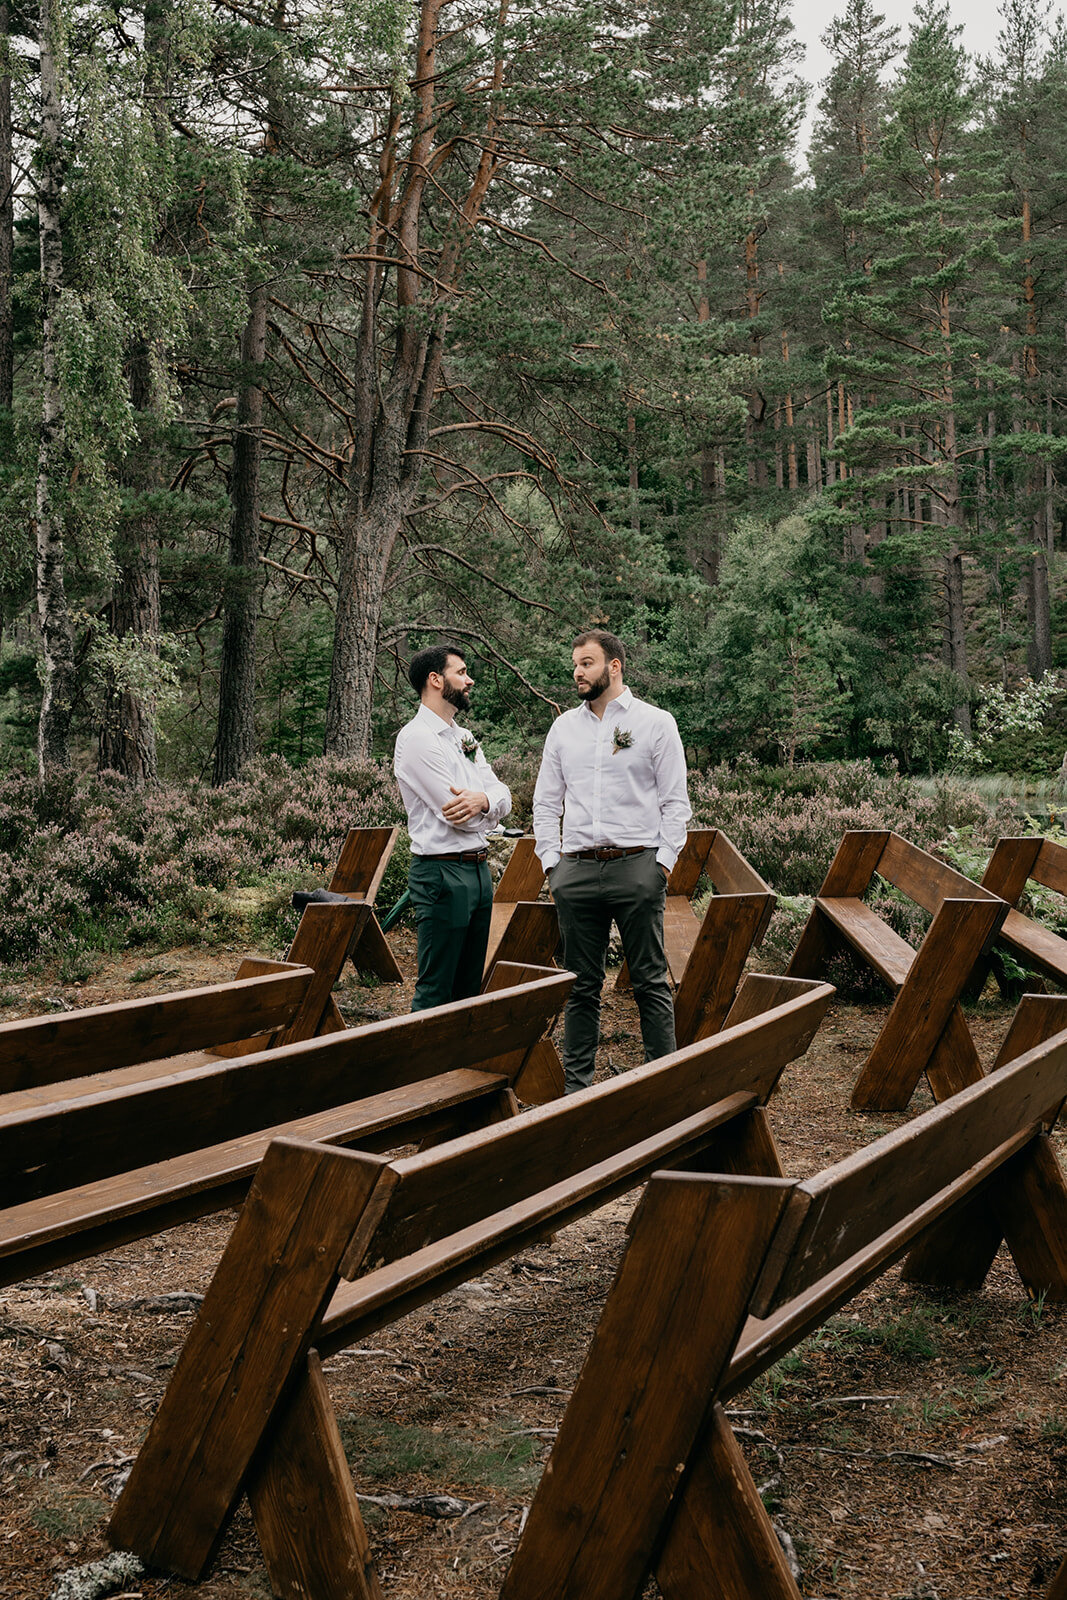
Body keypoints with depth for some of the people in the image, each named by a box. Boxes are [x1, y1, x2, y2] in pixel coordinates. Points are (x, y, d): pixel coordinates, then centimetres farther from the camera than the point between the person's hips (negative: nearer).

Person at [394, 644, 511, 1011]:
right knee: (435, 992, -5)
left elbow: (503, 799, 8)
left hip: (478, 868, 9)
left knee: (469, 987, 13)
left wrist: (482, 799, -15)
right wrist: (490, 804, 2)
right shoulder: (416, 738, -12)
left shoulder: (464, 738, 17)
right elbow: (458, 816, -18)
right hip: (441, 873, -9)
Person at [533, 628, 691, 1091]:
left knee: (650, 982, 0)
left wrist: (663, 861, -7)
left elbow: (675, 801, 1)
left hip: (638, 866, -3)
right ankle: (577, 1084, 15)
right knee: (581, 984, 8)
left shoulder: (655, 722, 3)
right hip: (577, 870, 3)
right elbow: (546, 801, 15)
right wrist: (551, 860, 5)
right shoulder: (564, 727, 13)